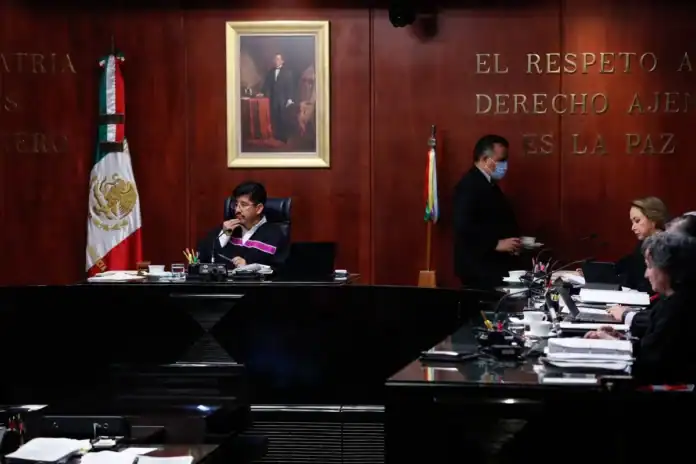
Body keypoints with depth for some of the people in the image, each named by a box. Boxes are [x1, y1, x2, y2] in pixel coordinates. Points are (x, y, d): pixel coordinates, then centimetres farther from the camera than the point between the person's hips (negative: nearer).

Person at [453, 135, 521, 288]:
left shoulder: (488, 184, 18)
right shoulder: (469, 185, -14)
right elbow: (464, 227, -24)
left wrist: (511, 242, 7)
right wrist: (497, 244, -22)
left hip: (494, 265, 10)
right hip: (480, 268, -10)